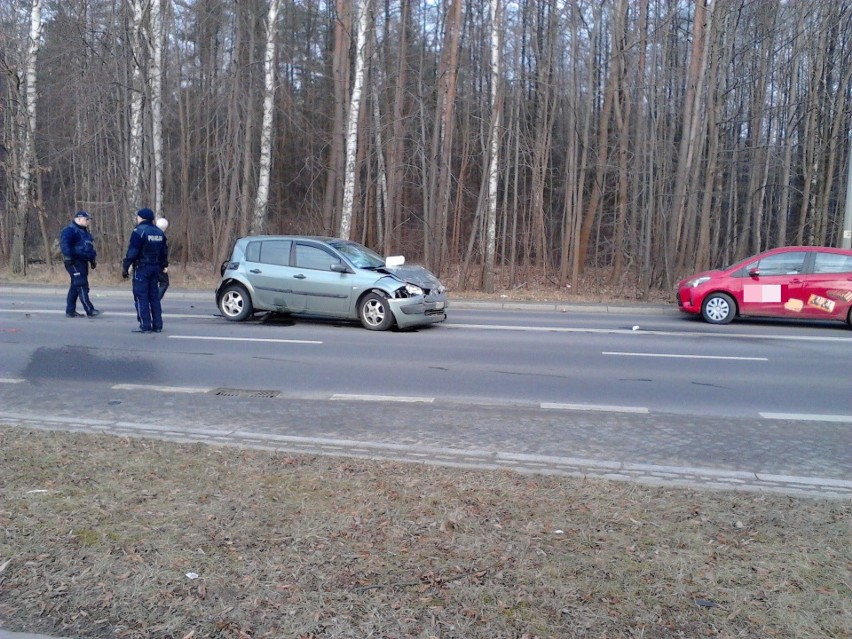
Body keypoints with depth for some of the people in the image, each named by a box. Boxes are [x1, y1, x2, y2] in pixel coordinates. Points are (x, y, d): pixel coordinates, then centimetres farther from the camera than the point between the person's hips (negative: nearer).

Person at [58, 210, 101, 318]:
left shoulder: (84, 231, 23)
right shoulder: (70, 230, -8)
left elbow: (90, 247, 30)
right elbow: (64, 244, -20)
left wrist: (93, 259, 25)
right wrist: (68, 256, -29)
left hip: (83, 262, 10)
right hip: (75, 262, -10)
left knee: (75, 287, 13)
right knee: (82, 286, -13)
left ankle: (70, 311, 19)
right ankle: (90, 310, -17)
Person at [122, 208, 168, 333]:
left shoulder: (139, 231, -11)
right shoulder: (159, 232, 13)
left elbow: (132, 252, -16)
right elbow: (164, 252, 16)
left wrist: (125, 267, -11)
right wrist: (161, 267, 21)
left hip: (141, 267, -7)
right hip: (155, 268, 7)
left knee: (141, 296, -3)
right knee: (154, 296, 11)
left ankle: (145, 325, -5)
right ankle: (157, 325, 11)